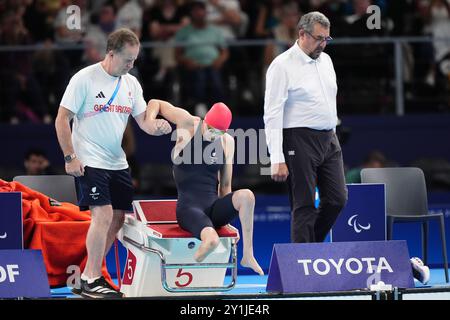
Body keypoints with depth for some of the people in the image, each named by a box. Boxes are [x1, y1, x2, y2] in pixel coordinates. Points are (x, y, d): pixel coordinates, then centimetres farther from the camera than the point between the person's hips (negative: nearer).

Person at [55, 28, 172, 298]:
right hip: (90, 162, -7)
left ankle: (91, 274, 18)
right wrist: (70, 157, -14)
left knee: (117, 218, 6)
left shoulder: (131, 83, 8)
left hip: (117, 163, 7)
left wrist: (157, 127, -16)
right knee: (103, 214, -16)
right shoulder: (85, 79, -10)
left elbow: (144, 120, 8)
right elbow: (62, 119, -9)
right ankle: (91, 281, -10)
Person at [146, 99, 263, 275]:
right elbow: (155, 103, 6)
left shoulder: (227, 142, 9)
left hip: (214, 208, 4)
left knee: (246, 195, -28)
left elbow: (225, 184, 15)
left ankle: (248, 255, -16)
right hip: (189, 208, -4)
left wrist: (225, 213, 9)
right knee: (211, 240, -36)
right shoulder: (188, 123, -4)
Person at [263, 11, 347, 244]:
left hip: (328, 139, 7)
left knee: (337, 199, 3)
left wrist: (332, 137, 18)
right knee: (304, 206, -6)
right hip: (300, 141, -7)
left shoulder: (325, 60, 14)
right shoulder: (283, 66, -10)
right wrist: (277, 159, -19)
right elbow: (272, 115, -14)